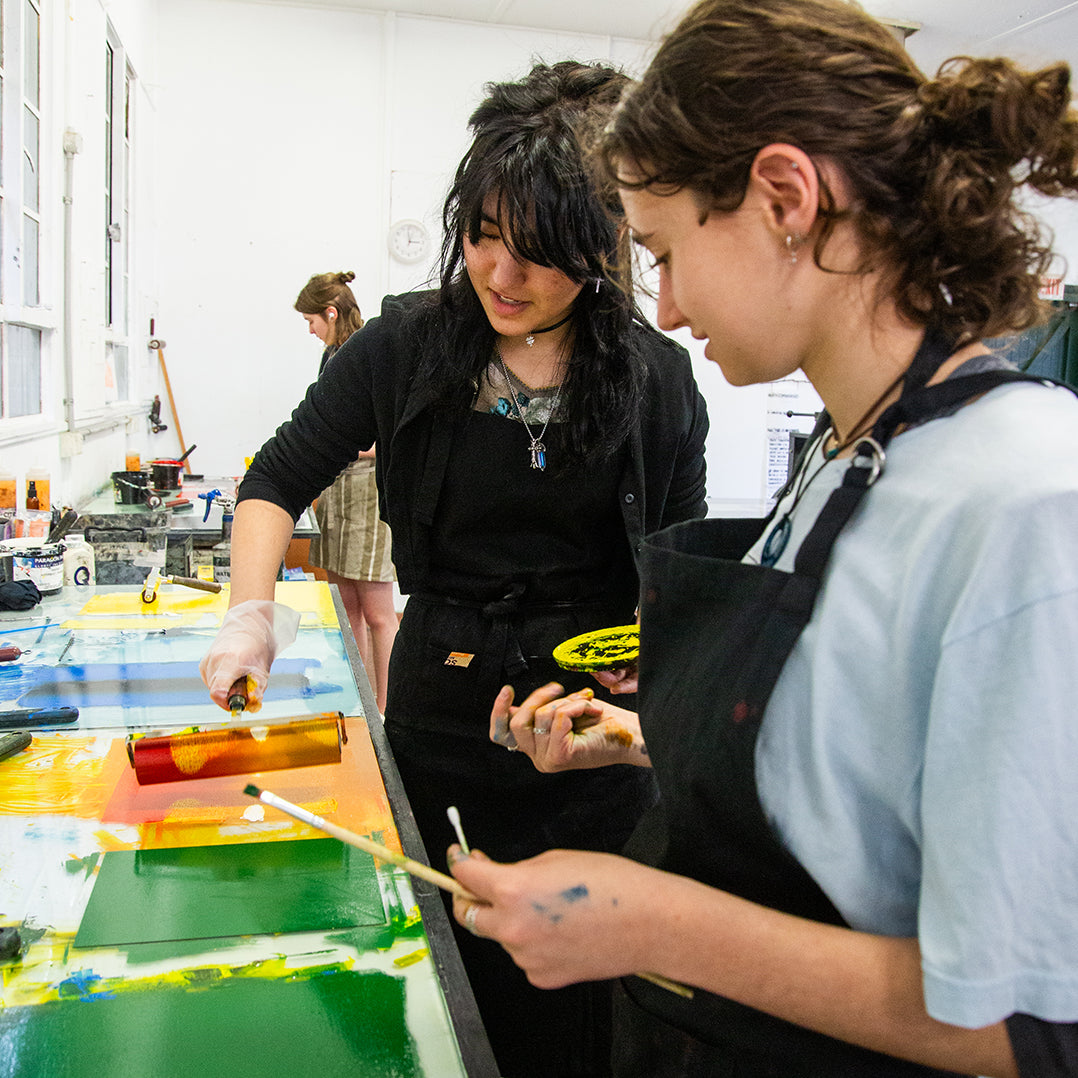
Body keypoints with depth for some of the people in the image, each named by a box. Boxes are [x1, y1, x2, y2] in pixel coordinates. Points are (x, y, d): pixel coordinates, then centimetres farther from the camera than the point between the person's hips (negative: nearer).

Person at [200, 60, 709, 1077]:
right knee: (458, 995, 14)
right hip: (441, 710, 1)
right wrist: (252, 611, -13)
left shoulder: (657, 379, -4)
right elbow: (278, 478, 3)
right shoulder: (408, 343, -3)